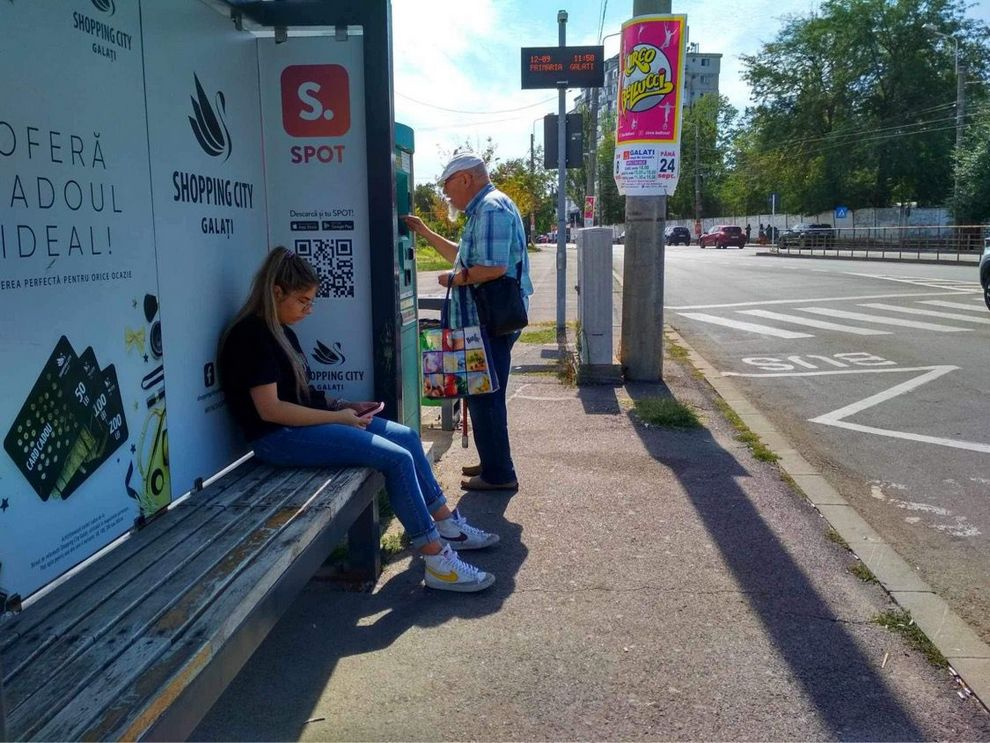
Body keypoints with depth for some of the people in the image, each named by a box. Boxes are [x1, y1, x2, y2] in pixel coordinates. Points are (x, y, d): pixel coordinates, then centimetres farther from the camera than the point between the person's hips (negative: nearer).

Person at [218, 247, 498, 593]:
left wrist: (344, 406, 2)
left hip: (302, 421, 10)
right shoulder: (251, 334, -16)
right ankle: (437, 562, -14)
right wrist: (337, 417, -17)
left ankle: (447, 525, 14)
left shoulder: (279, 331, 15)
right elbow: (269, 409, -22)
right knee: (397, 458, -20)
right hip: (278, 437, -10)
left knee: (407, 437, 5)